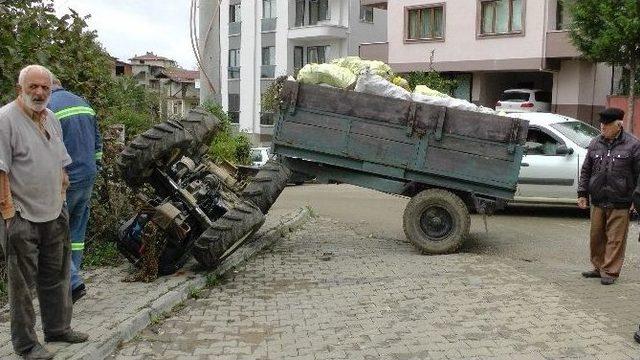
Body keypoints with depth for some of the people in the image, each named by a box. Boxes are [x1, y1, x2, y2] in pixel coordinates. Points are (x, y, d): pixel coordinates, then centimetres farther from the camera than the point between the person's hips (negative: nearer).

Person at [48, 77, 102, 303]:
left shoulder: (46, 109, -12)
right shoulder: (83, 103, 12)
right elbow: (97, 142, 18)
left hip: (65, 181, -7)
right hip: (88, 178, 7)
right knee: (77, 231, 15)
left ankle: (73, 282, -9)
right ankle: (72, 276, 23)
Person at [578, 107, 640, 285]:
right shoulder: (595, 144, 8)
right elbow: (586, 171, 15)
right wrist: (582, 193, 10)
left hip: (620, 204, -5)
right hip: (597, 201, 5)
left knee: (615, 239, 0)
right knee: (596, 236, 13)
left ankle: (610, 272, 9)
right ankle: (599, 267, 27)